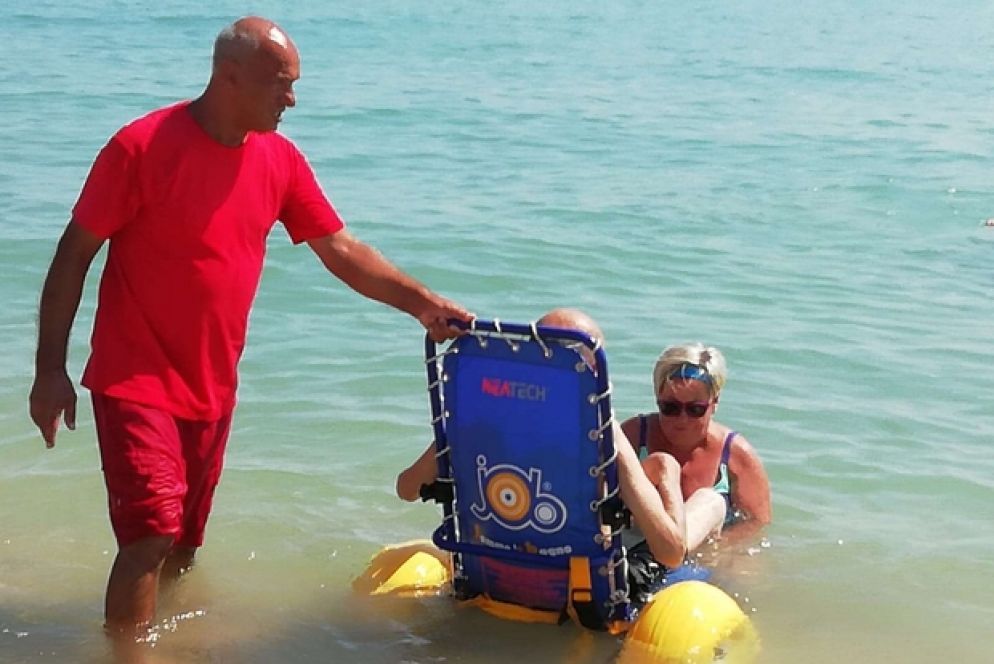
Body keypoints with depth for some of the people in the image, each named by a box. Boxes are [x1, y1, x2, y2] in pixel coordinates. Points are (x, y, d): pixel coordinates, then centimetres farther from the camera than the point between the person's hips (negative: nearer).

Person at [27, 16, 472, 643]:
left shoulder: (280, 160, 1)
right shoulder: (144, 146, -15)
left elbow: (341, 249, 8)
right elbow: (73, 256, -10)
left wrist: (420, 301, -3)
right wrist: (51, 369, -12)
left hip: (212, 388, 6)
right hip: (136, 381, -6)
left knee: (186, 542, 15)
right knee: (152, 534, -14)